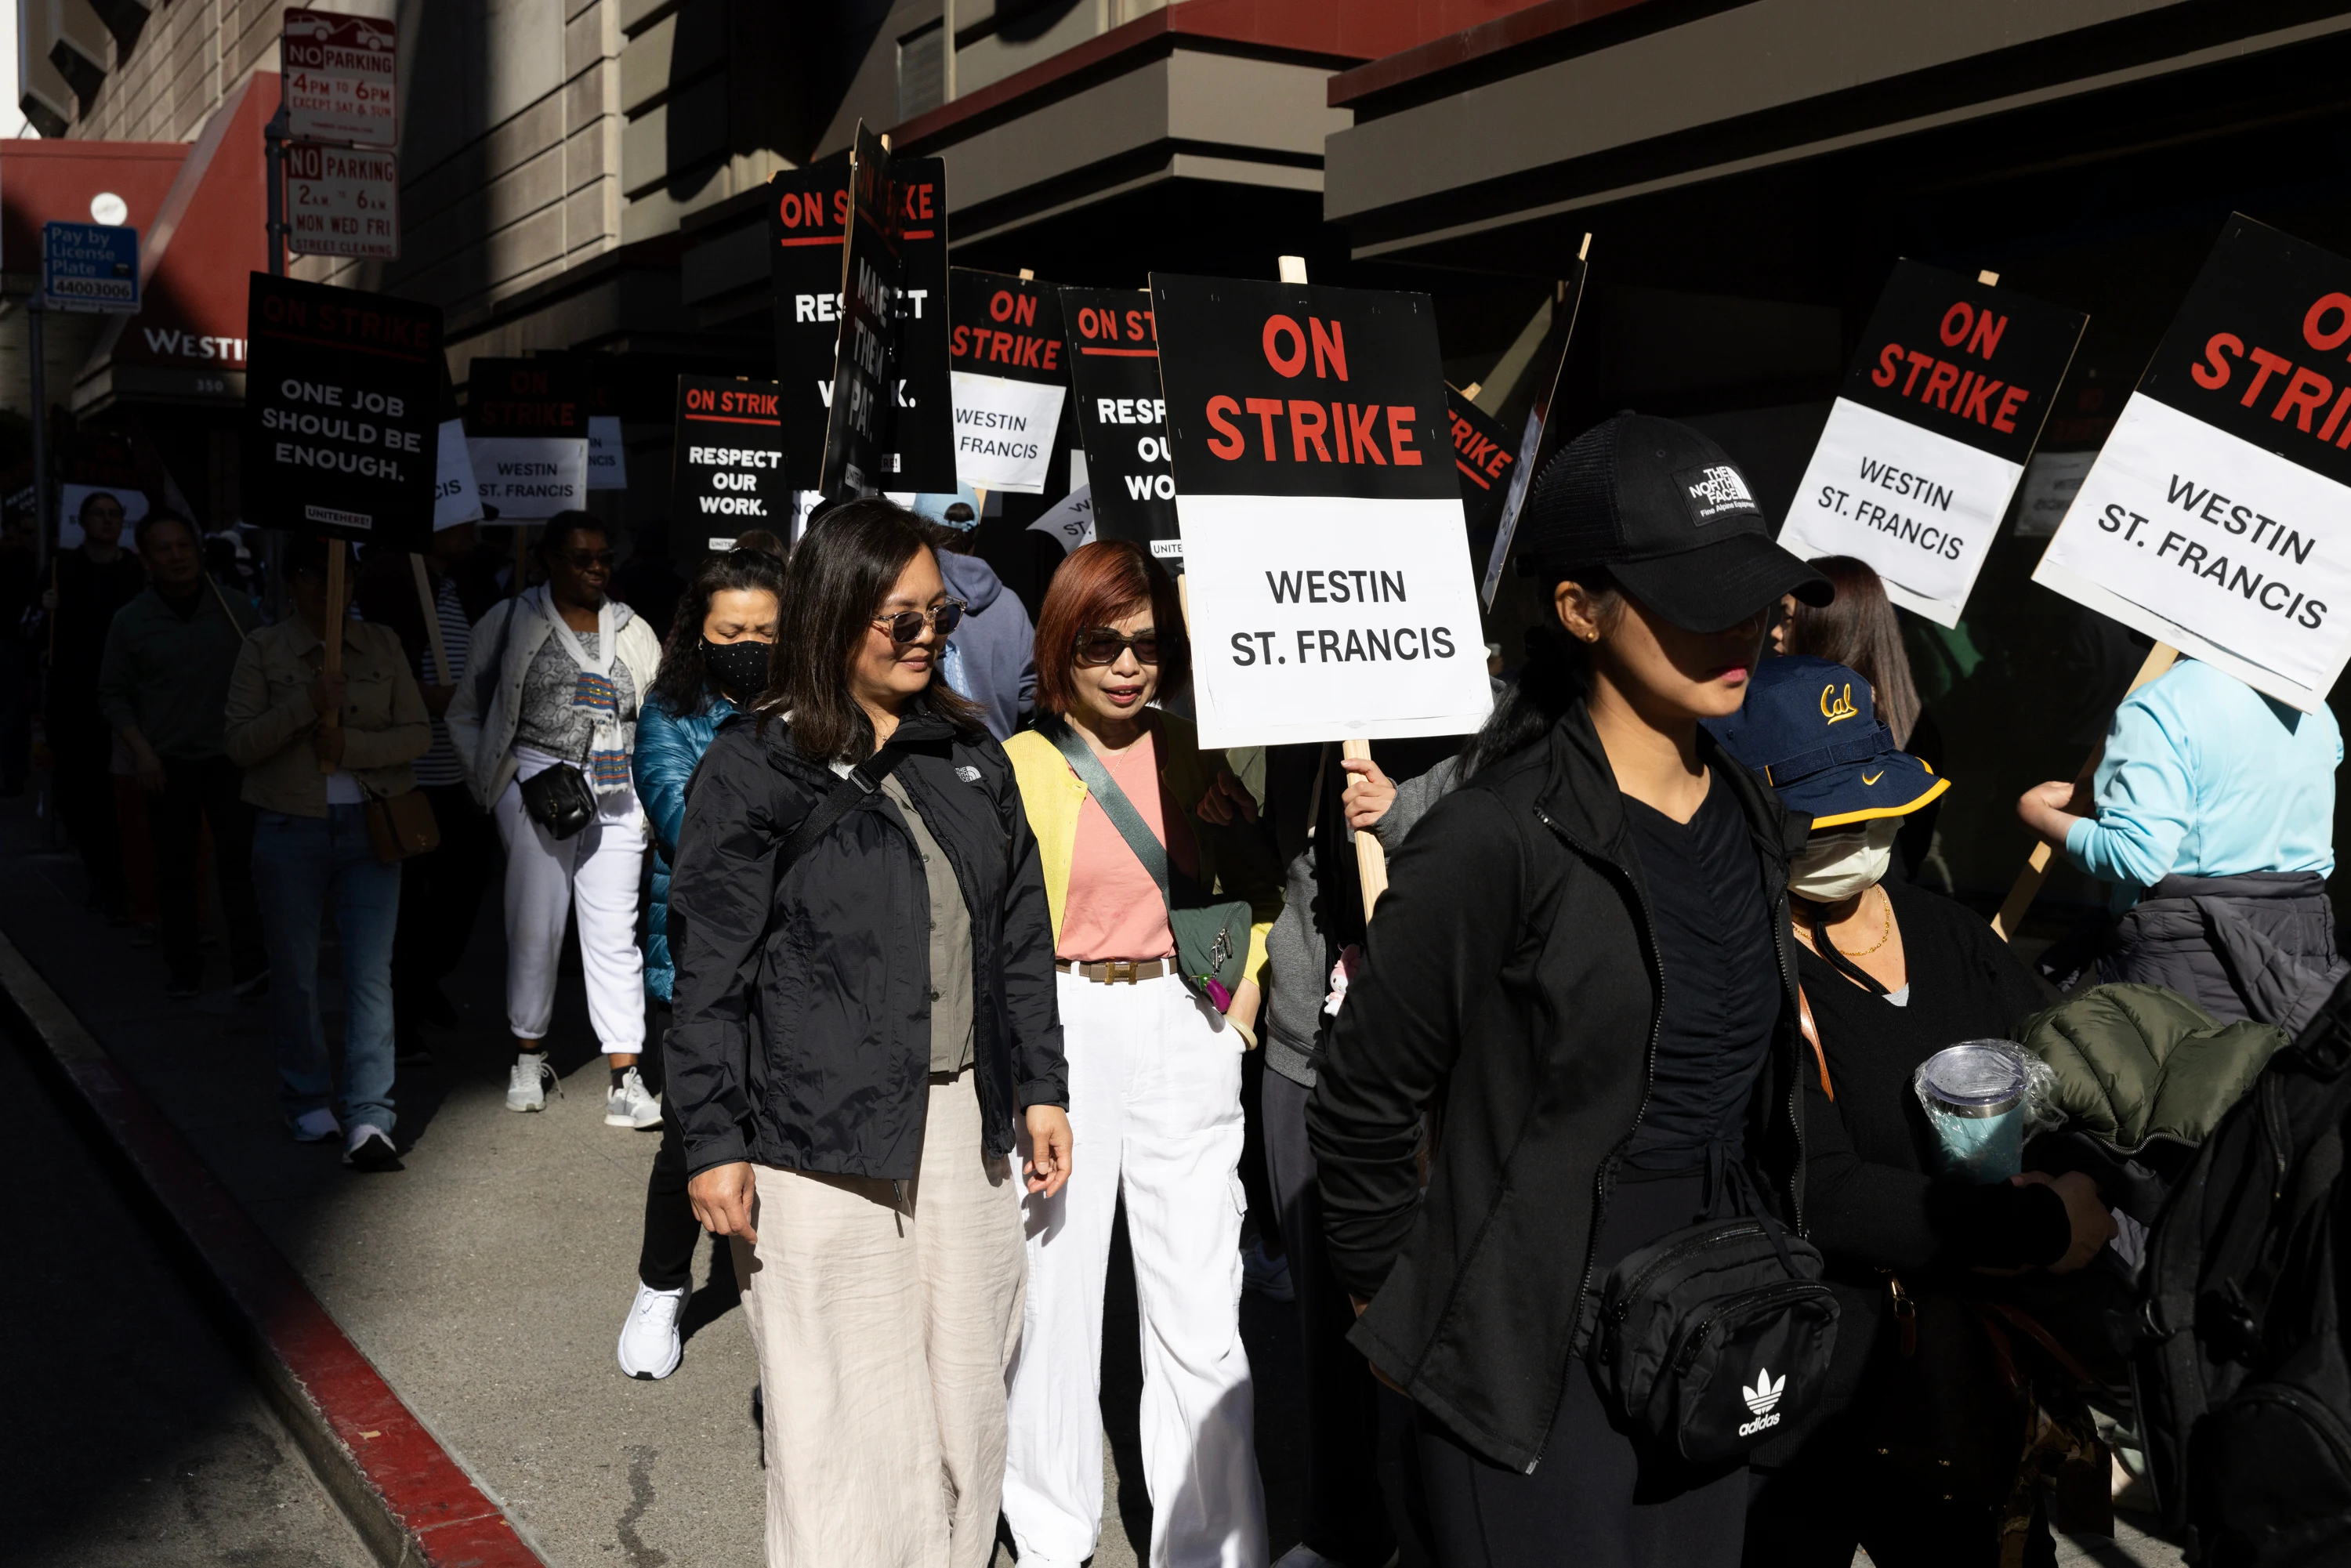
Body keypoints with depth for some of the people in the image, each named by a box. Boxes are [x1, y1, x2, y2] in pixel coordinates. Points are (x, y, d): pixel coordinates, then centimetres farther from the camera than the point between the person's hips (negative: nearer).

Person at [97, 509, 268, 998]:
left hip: (231, 756, -1)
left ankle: (249, 966, -6)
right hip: (169, 762, 1)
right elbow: (113, 693, 4)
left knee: (238, 857, -7)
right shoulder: (130, 620, -1)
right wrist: (140, 750, -7)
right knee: (174, 867, 8)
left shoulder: (232, 610, -1)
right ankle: (182, 967, 18)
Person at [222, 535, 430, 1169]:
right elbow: (239, 743, -5)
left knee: (371, 973, -6)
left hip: (370, 828, 0)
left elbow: (418, 733, 2)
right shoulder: (264, 649, 2)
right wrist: (307, 705, -18)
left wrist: (352, 745, -14)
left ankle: (368, 1120, -6)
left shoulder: (382, 645, 7)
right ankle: (308, 1102, 26)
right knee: (295, 973, 9)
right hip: (290, 827, 0)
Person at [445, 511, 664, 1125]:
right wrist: (493, 776, 0)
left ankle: (625, 1082, 0)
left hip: (616, 792, 2)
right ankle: (529, 1060, 21)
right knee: (535, 928, 2)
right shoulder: (510, 623, 6)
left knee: (615, 934, -1)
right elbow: (462, 710, 9)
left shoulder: (633, 631, 13)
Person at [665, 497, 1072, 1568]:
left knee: (965, 1404, 11)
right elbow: (710, 971, -6)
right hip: (824, 1139, -5)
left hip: (966, 1124, 5)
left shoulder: (970, 754, 11)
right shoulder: (755, 767, -5)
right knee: (850, 1419, 2)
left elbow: (1021, 934, 16)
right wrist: (713, 1143, -9)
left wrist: (1040, 1085, 12)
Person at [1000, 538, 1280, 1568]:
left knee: (1201, 1308, 2)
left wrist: (1242, 1003, 6)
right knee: (1054, 1289, 6)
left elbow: (1258, 885, 17)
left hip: (1182, 1034, 2)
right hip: (1060, 1034, -2)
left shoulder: (1194, 760, 7)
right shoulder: (1016, 768, -1)